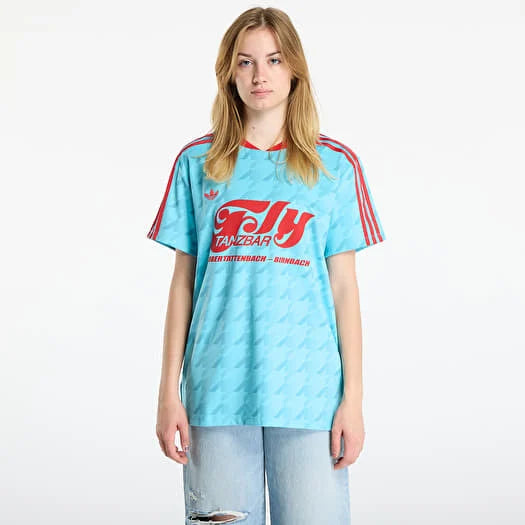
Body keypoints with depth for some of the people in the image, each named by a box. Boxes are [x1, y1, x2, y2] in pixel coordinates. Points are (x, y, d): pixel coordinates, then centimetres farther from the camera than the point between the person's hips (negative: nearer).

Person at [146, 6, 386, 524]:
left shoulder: (335, 165, 4)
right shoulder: (197, 163, 7)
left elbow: (344, 287, 4)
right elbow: (183, 282, 8)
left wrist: (353, 398, 0)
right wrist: (169, 391, 4)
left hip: (307, 393, -1)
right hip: (217, 391, 1)